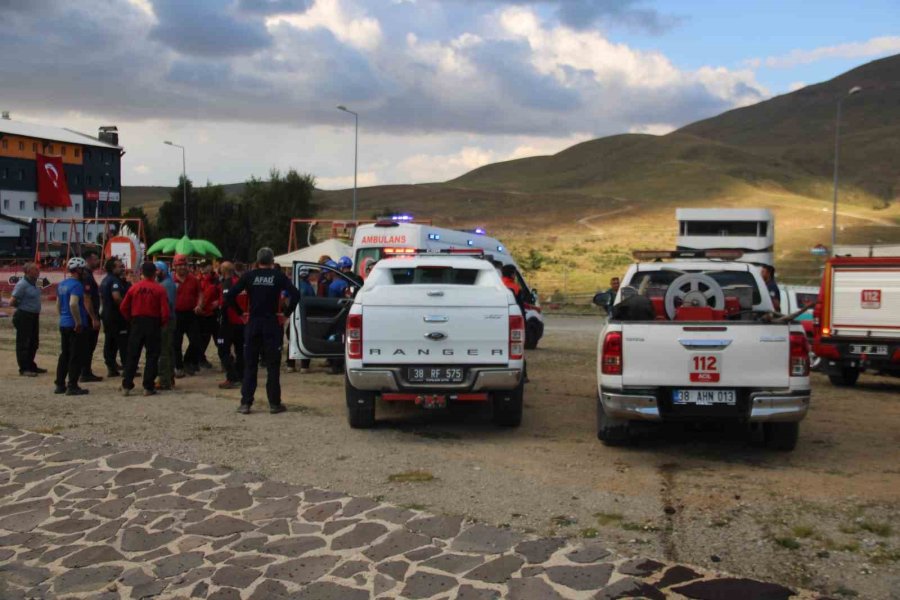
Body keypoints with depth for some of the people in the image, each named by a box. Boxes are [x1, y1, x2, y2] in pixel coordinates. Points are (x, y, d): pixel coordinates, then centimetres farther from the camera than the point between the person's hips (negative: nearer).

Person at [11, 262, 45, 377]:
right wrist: (23, 307, -4)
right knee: (23, 344, -2)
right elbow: (12, 302, -18)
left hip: (34, 316, 9)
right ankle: (24, 369, 3)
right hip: (24, 317, -9)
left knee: (33, 343, 16)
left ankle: (31, 366, 27)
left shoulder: (34, 283, 10)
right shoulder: (22, 284, -16)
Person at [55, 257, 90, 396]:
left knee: (64, 355, 15)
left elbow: (58, 304, 21)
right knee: (76, 357, -2)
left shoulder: (61, 285, 13)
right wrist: (79, 322, -23)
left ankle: (60, 385, 18)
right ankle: (72, 387, -1)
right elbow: (73, 304, -28)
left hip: (63, 324, 9)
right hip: (76, 326, -9)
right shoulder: (76, 285, -16)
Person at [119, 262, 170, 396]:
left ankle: (126, 386, 9)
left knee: (132, 355, 9)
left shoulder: (134, 288, 0)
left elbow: (123, 307, 1)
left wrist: (131, 319, 15)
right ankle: (148, 387, 3)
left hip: (137, 323, 2)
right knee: (152, 356, 5)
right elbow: (165, 311, -12)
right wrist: (163, 323, 5)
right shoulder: (159, 289, -7)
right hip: (153, 324, -2)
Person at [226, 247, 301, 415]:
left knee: (250, 365, 8)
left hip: (253, 324, 1)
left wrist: (240, 312, 5)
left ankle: (245, 403, 6)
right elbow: (295, 294, -12)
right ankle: (274, 403, 7)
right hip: (271, 324, -1)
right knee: (273, 366, 6)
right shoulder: (278, 276, 0)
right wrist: (288, 312, -2)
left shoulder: (249, 276, 2)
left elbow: (229, 296, -5)